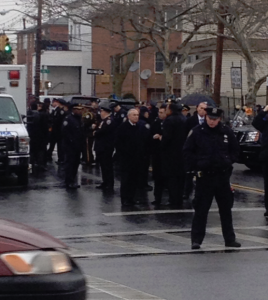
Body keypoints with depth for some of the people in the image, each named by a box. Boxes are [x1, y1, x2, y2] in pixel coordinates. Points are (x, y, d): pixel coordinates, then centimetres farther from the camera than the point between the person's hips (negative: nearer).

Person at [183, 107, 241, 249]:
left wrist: (228, 161, 0)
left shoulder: (226, 132, 2)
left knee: (226, 208, 11)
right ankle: (196, 240, 5)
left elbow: (235, 150, 13)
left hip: (222, 176, 3)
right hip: (204, 176, -3)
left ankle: (230, 239, 20)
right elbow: (187, 152, -1)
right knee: (201, 210, -1)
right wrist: (196, 166, -8)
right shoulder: (197, 132, -6)